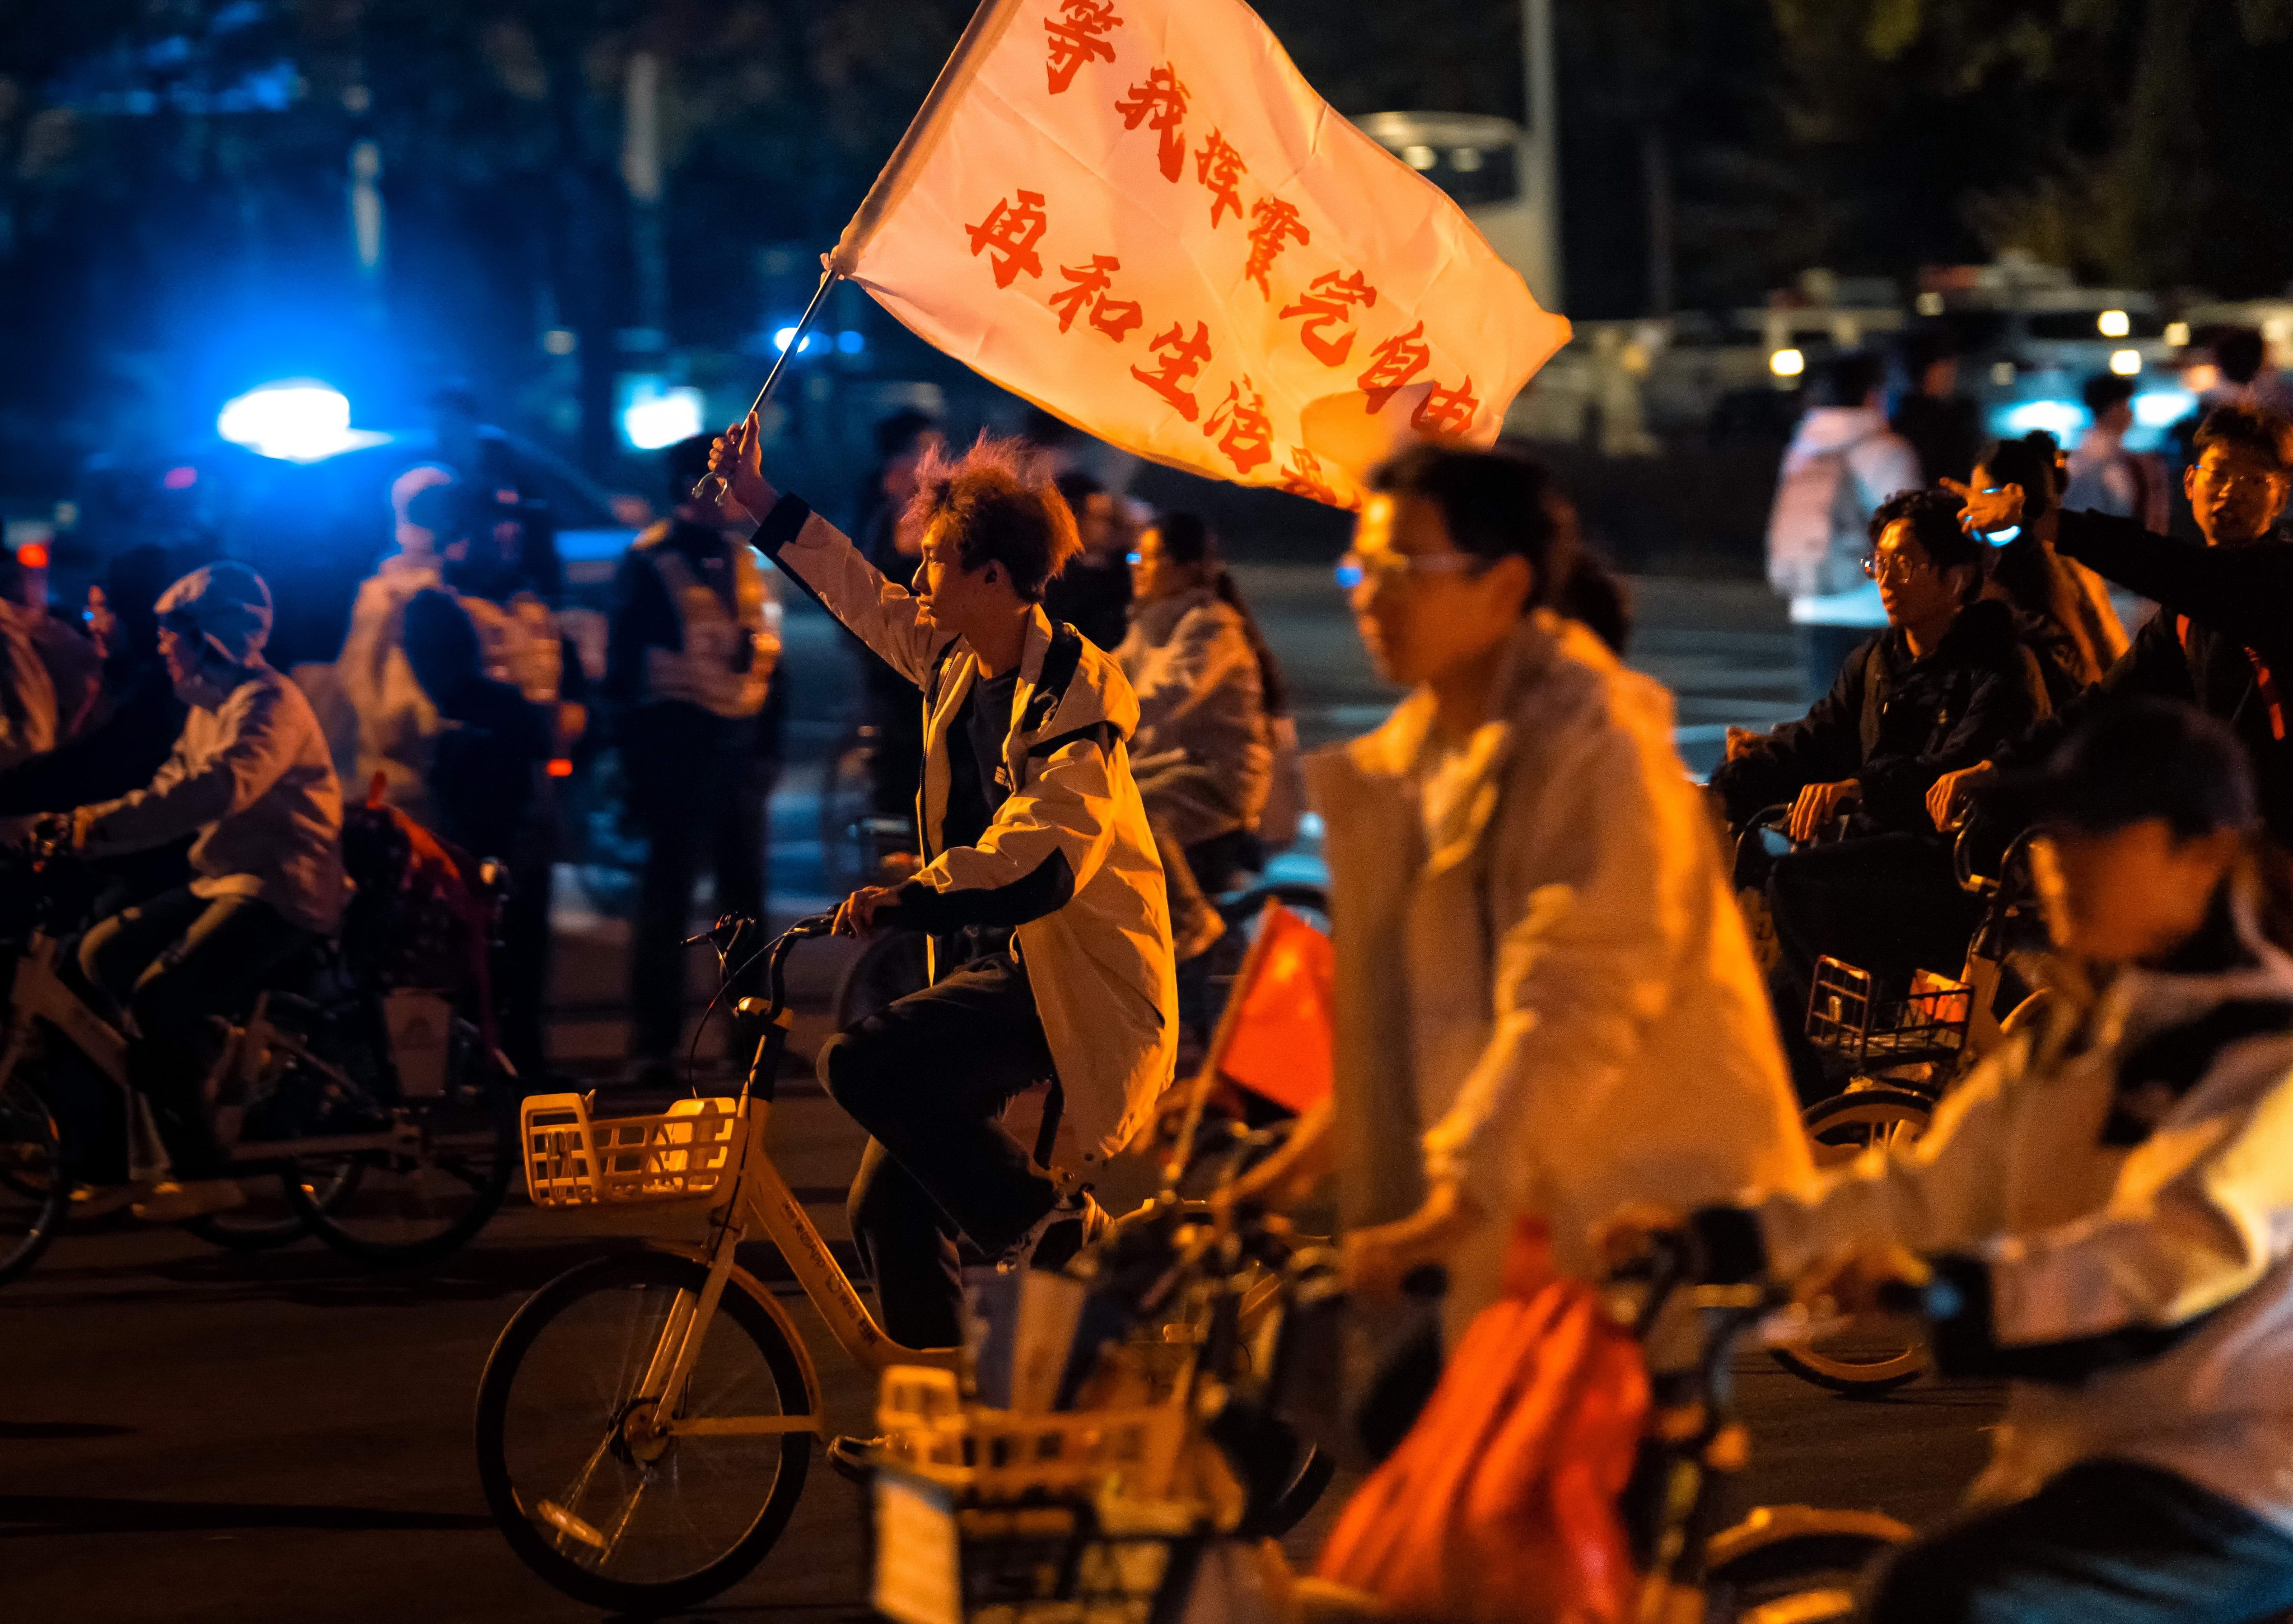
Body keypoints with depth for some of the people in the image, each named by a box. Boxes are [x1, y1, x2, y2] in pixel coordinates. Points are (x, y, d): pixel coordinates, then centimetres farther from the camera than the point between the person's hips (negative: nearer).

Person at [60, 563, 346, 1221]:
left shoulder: (268, 704, -15)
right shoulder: (207, 708, 18)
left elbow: (219, 787, -32)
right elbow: (171, 790, 12)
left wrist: (105, 823, -39)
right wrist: (83, 827, -4)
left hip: (282, 894, -10)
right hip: (222, 881, 10)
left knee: (158, 998, -23)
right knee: (105, 954, -1)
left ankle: (201, 1170, -17)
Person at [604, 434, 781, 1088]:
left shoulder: (742, 560, 14)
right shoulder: (649, 562, -7)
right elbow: (623, 667, -8)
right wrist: (637, 760, -12)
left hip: (738, 740, 7)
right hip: (678, 740, -7)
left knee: (746, 888, 11)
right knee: (666, 894, -4)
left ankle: (752, 1035, 21)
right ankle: (653, 1046, -1)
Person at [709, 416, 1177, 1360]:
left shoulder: (1075, 689, -16)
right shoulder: (957, 663, 9)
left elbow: (1045, 855, -30)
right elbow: (866, 599, 29)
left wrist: (909, 899, -42)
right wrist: (762, 503, 30)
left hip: (1071, 978, -9)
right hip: (990, 962, 9)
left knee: (863, 1065, -27)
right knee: (887, 1207, 2)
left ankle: (1040, 1225, -14)